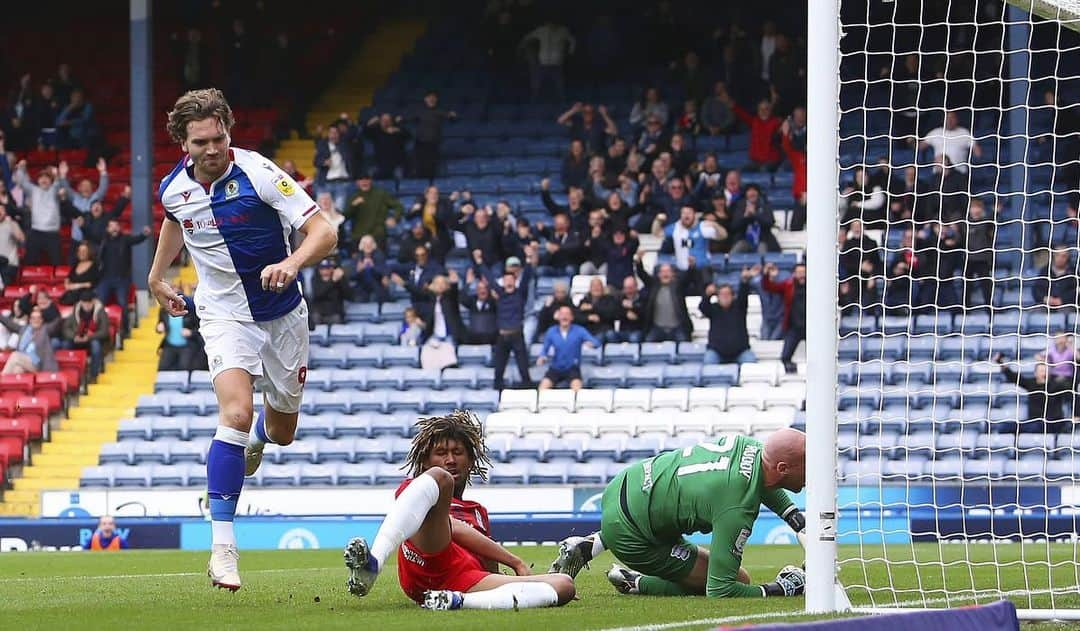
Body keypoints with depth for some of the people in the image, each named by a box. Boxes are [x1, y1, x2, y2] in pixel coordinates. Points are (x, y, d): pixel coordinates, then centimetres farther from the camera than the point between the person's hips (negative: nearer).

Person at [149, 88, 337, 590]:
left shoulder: (260, 174, -21)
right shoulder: (174, 188, -8)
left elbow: (324, 233, -26)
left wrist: (292, 263, -45)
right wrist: (156, 276, 28)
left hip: (282, 313, 0)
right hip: (225, 316, 0)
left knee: (281, 431, 14)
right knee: (236, 413, -25)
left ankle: (258, 440, 56)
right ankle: (222, 544, -28)